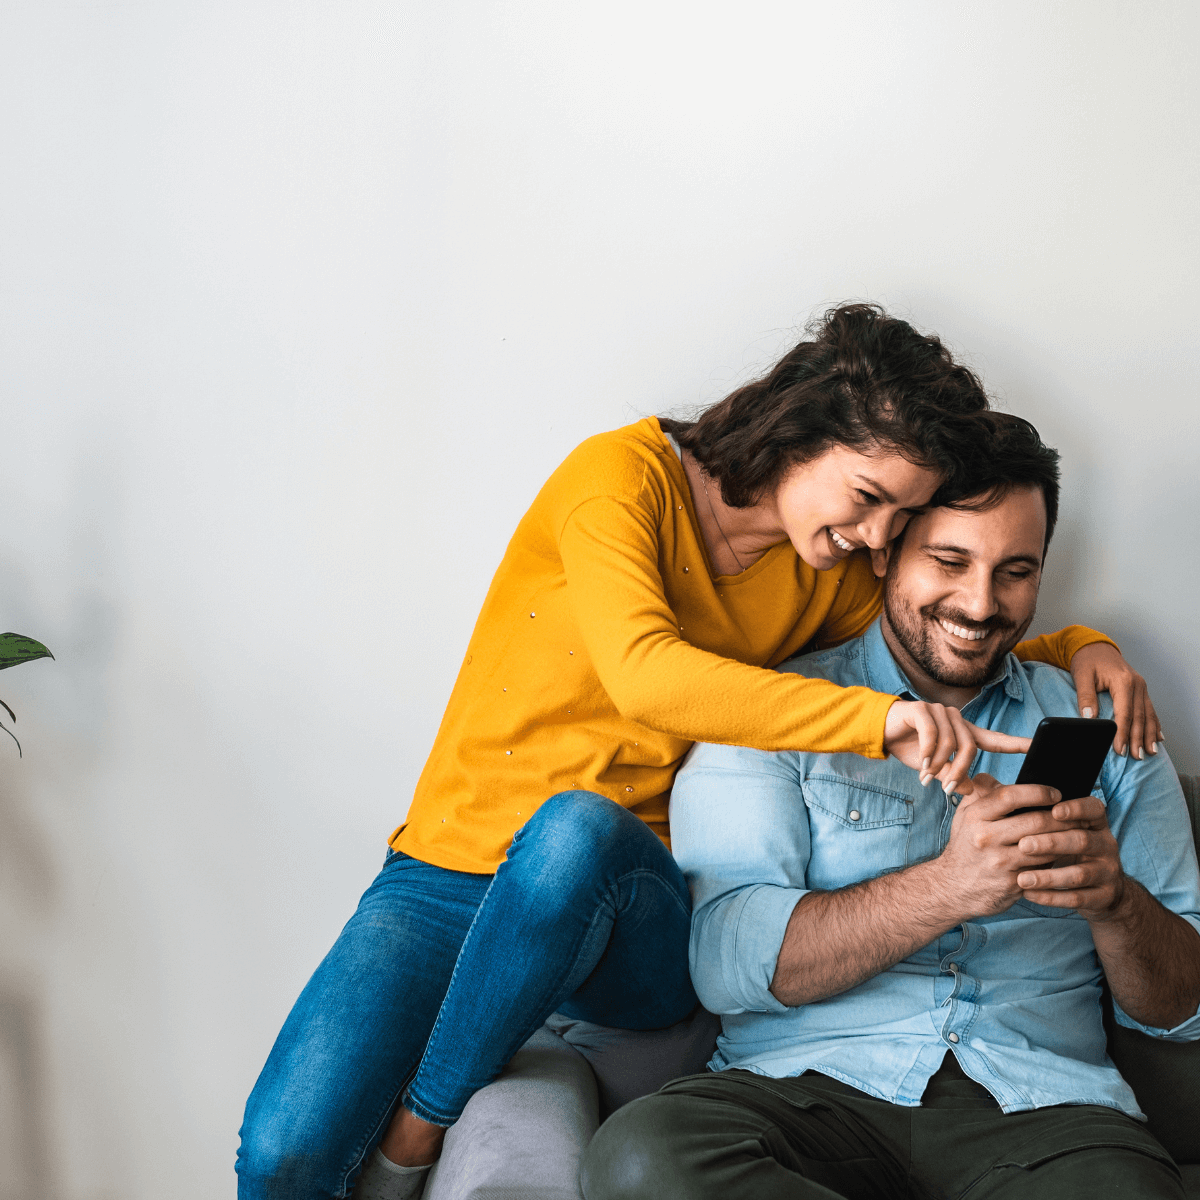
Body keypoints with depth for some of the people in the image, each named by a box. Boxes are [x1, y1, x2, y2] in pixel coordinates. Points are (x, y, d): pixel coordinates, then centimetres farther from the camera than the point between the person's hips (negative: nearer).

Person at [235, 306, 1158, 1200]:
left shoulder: (831, 578, 8)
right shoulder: (623, 474, -9)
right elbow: (643, 672, -25)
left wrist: (1078, 646, 4)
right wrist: (872, 717, -33)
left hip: (621, 904, 3)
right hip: (451, 875, -3)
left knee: (579, 829, -36)